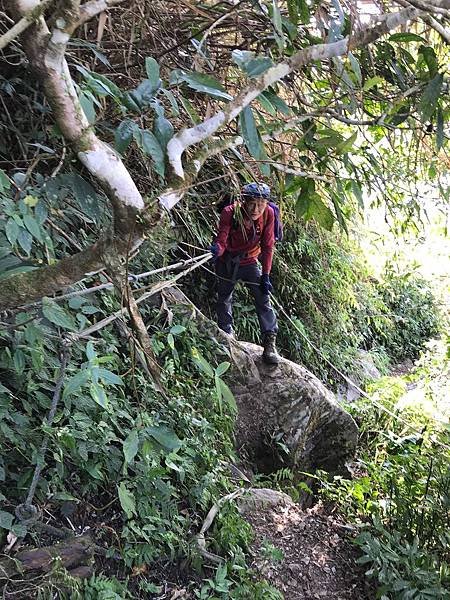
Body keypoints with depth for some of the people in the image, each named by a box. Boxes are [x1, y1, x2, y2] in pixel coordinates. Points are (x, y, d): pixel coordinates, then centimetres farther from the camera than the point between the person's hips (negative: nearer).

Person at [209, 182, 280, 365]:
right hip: (227, 262, 0)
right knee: (224, 298, 14)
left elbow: (267, 246, -14)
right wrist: (217, 249, -55)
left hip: (249, 262, 1)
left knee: (263, 300, -10)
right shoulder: (230, 213, -28)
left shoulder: (268, 213, -21)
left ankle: (270, 344, -5)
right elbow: (221, 240, -30)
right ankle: (226, 335, 34)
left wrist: (266, 275, -14)